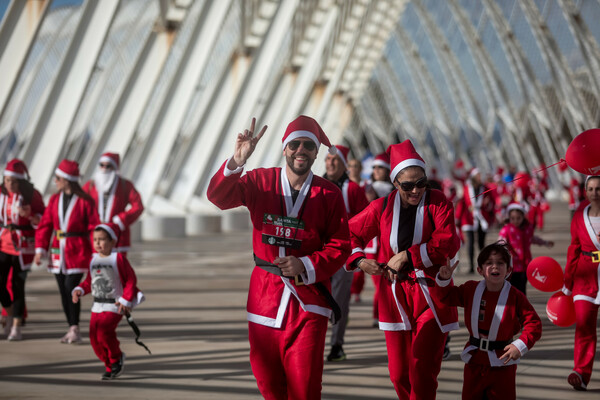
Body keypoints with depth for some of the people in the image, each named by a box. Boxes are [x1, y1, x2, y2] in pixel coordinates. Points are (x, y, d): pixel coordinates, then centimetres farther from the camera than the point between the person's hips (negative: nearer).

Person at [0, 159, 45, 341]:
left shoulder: (32, 195, -8)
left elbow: (42, 221, -7)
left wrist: (29, 215, -23)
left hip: (23, 245, -4)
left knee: (18, 285, -2)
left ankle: (16, 327, 7)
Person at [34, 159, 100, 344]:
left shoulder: (85, 201, -8)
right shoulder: (54, 199, 7)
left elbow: (94, 228, -6)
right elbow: (45, 225, 6)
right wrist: (40, 249, -3)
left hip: (77, 251, -5)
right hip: (58, 251, 5)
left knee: (71, 287, -15)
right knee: (63, 291, 7)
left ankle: (75, 329, -9)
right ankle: (72, 329, 15)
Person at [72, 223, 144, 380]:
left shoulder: (118, 258, -9)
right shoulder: (93, 260, 8)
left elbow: (131, 280, -7)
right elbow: (89, 281, 16)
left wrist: (126, 300, -14)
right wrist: (79, 290, -3)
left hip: (114, 306, -6)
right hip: (97, 306, 6)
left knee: (103, 331, -23)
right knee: (95, 338, 2)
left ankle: (117, 357, 4)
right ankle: (110, 366, 20)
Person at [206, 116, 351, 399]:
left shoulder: (329, 194, 0)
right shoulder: (260, 182, 3)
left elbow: (340, 246, 1)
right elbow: (219, 196, -11)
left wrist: (306, 265, -15)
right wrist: (236, 162, -29)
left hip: (308, 302, -2)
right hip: (265, 298, 2)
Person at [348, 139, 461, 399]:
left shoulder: (437, 203, -5)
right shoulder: (382, 207, 2)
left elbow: (449, 243, -17)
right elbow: (350, 234, 10)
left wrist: (407, 256, -19)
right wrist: (359, 260, -10)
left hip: (430, 294, -3)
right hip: (395, 296, 3)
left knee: (423, 370, -9)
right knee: (399, 374, 5)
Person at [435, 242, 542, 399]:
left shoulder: (515, 297, -10)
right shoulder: (470, 290, 1)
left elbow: (534, 324, -10)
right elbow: (448, 296, 14)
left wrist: (520, 346, -23)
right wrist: (445, 279, -6)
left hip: (502, 361, -3)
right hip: (474, 360, 3)